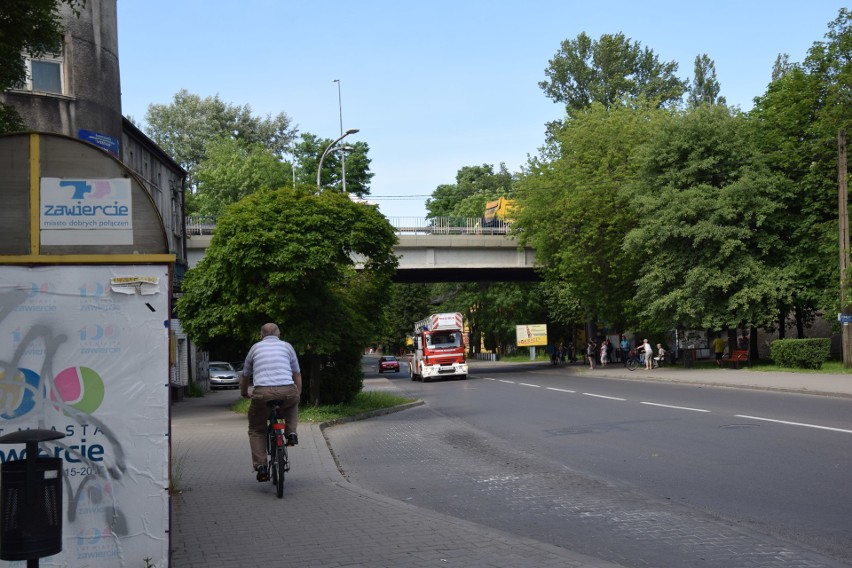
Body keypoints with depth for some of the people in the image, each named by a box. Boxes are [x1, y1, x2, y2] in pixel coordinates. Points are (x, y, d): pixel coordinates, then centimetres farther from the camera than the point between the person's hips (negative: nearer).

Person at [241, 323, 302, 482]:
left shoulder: (255, 347, 22)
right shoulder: (286, 346, 22)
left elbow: (245, 376, 29)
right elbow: (297, 374, 26)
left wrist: (244, 393, 48)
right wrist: (298, 394, 42)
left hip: (262, 393, -1)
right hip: (287, 391, 1)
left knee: (256, 430, 19)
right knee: (293, 402, 37)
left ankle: (260, 466, 4)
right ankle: (291, 432, 17)